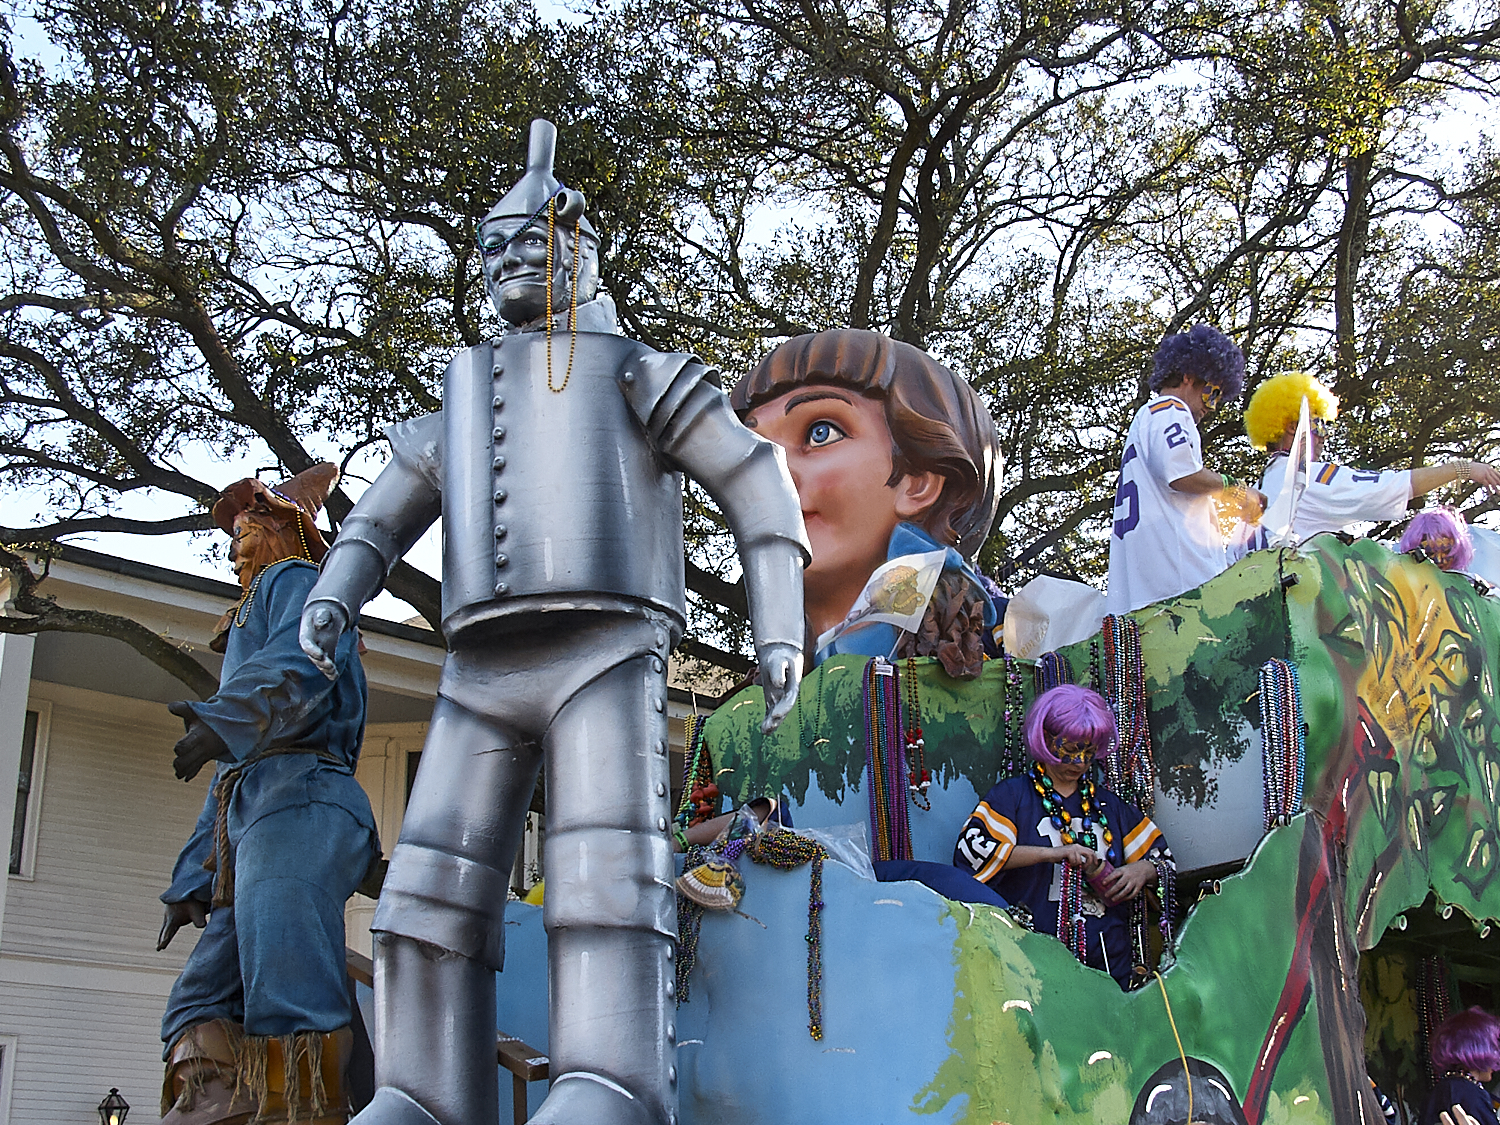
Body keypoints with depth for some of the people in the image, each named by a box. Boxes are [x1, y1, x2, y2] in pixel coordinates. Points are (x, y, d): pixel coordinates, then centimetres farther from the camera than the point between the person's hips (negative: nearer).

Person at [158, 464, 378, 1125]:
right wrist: (192, 884, 31)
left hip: (298, 799, -10)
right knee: (200, 1006, -4)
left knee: (286, 998, -24)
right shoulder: (250, 637, 41)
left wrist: (220, 721, -28)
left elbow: (299, 669, -12)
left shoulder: (296, 581, 13)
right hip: (253, 813, 10)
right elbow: (228, 783, 37)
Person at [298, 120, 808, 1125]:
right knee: (435, 883, -8)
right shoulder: (464, 402, 29)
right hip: (485, 675, 5)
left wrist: (780, 628, -1)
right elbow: (374, 526, 29)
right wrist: (330, 600, 6)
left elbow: (760, 489, 11)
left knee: (606, 864, -22)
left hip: (603, 657, -5)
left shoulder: (636, 373, 16)